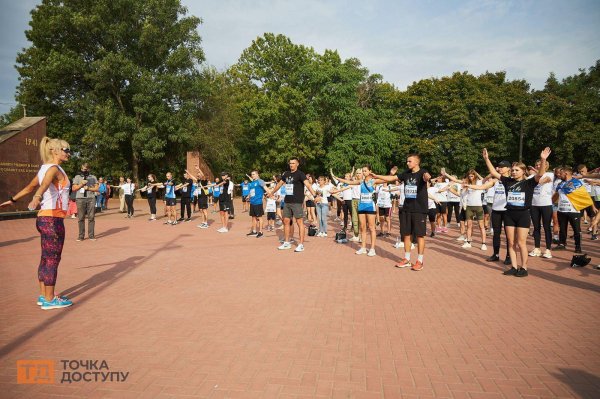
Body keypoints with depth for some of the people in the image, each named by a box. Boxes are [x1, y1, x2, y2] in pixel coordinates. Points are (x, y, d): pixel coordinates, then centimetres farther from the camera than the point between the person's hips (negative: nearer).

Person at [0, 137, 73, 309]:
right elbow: (44, 184, -33)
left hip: (45, 218, 9)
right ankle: (49, 299, 4)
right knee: (52, 259, -3)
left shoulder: (45, 168, 14)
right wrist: (38, 197, -51)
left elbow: (29, 187, 24)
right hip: (52, 219, -9)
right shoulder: (53, 168, -12)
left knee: (46, 259, 14)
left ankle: (43, 296, 23)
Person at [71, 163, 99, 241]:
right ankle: (81, 236, 4)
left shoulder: (93, 177, 15)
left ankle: (91, 235, 3)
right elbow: (74, 188, 7)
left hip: (91, 198, 0)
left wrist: (88, 188, -6)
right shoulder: (77, 177, 14)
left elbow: (96, 188, 9)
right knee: (81, 218, -1)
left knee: (91, 217, -2)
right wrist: (81, 184, -5)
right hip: (80, 199, 0)